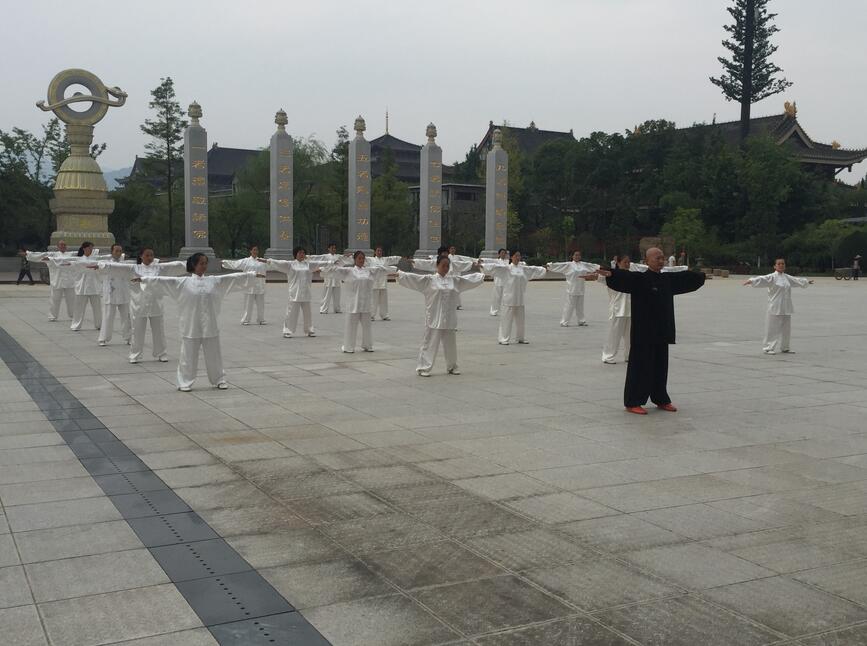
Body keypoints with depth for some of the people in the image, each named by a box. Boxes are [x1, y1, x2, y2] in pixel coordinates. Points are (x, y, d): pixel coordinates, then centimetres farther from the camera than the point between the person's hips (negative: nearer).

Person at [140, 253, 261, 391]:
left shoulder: (214, 281, 5)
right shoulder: (183, 282, -2)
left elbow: (234, 277, 7)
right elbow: (162, 280, -6)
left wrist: (253, 274, 7)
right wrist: (144, 279, -13)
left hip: (210, 326, 2)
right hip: (191, 327, -2)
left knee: (214, 354, 12)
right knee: (188, 356, 4)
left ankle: (219, 380, 26)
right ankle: (185, 383, 17)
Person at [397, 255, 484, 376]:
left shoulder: (454, 280, 10)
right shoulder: (429, 280, -4)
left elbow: (468, 279, 22)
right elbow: (414, 278, -13)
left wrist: (482, 276, 28)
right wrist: (399, 274, -25)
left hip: (449, 319, 5)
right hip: (434, 319, -5)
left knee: (450, 344, 15)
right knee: (430, 343, -4)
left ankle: (451, 367, 31)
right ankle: (423, 368, 3)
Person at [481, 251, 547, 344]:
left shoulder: (523, 268, 11)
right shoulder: (507, 268, -6)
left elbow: (533, 269, 26)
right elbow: (494, 267, -14)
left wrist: (544, 269, 38)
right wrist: (482, 266, -25)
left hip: (519, 298, 6)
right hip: (509, 297, -6)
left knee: (520, 319, 14)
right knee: (507, 318, -6)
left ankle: (520, 338, 27)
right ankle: (503, 339, -1)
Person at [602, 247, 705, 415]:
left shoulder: (668, 279, 11)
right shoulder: (638, 279, -10)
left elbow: (686, 278, 28)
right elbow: (622, 276, -28)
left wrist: (701, 276, 44)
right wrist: (608, 272, -49)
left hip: (662, 332, 7)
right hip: (643, 332, -7)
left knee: (661, 366, 15)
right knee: (640, 366, -3)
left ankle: (661, 400, 28)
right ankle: (632, 402, 4)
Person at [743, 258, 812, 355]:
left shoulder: (787, 277, 13)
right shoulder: (772, 277, -8)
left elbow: (796, 280, 32)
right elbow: (761, 279, -24)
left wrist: (807, 281, 49)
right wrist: (751, 281, -42)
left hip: (786, 308, 7)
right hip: (775, 307, -7)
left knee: (786, 328, 13)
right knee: (773, 328, -6)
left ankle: (784, 347, 27)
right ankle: (768, 348, 0)